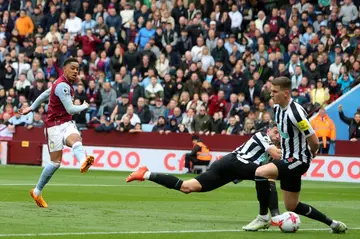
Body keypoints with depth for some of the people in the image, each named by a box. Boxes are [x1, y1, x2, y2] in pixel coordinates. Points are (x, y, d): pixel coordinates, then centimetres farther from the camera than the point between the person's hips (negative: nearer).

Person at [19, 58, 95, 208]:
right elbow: (71, 109, -20)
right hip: (55, 125, -7)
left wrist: (31, 108, 38)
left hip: (67, 124, 7)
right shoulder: (62, 86, -16)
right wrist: (85, 106, 0)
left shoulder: (65, 84, 14)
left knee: (76, 141, -28)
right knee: (56, 162, -6)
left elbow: (45, 94, 27)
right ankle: (37, 191, 12)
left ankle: (83, 162, -62)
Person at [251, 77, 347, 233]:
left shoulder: (295, 113, -25)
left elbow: (313, 141, -18)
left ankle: (263, 217, -13)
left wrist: (310, 155, 0)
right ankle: (333, 224, 28)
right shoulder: (278, 108, 2)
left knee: (260, 172, -27)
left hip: (298, 161, -10)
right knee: (292, 207, 15)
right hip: (288, 160, 10)